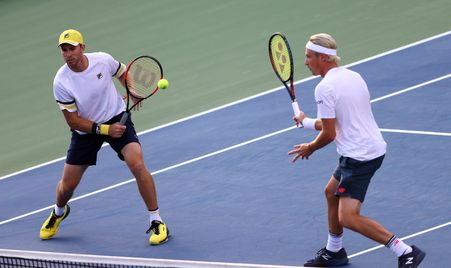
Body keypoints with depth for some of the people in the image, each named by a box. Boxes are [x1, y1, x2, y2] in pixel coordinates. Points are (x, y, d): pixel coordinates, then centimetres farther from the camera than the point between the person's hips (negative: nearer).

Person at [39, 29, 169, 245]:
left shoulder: (103, 60, -17)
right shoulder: (61, 82, -21)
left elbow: (122, 73, 8)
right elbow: (73, 121, -15)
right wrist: (105, 129, -23)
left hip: (117, 119, 0)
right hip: (85, 129, 0)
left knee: (137, 164, -24)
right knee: (67, 185, 6)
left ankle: (156, 223, -12)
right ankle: (59, 212, 46)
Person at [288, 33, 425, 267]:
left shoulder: (325, 88, -17)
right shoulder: (353, 76, 11)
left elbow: (329, 134, -16)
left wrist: (310, 148, 4)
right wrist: (306, 121, 30)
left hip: (359, 157, -10)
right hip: (374, 148, 10)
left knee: (348, 218, -11)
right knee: (331, 193, 27)